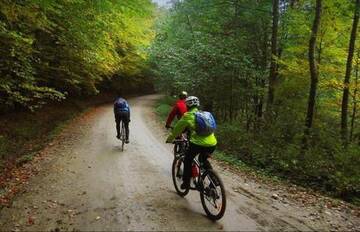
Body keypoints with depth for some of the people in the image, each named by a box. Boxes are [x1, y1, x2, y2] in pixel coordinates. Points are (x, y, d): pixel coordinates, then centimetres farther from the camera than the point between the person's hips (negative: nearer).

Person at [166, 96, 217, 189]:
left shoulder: (187, 116, 3)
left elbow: (176, 130, 13)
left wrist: (169, 139, 29)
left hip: (198, 144, -5)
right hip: (212, 144, 6)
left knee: (187, 160, 19)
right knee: (203, 160, 31)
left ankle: (186, 182, 20)